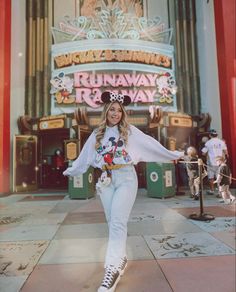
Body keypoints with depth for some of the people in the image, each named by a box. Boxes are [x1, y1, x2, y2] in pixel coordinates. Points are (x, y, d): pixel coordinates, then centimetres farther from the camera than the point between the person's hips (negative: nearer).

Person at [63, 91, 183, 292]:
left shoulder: (130, 131, 1)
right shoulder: (97, 133, 9)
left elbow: (150, 144, 4)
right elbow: (85, 155, 19)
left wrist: (172, 155, 5)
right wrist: (71, 171, 27)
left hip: (126, 178, -3)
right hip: (106, 180, 4)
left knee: (118, 223, -11)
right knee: (112, 222, 10)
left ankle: (112, 268, -5)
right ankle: (121, 258, 29)